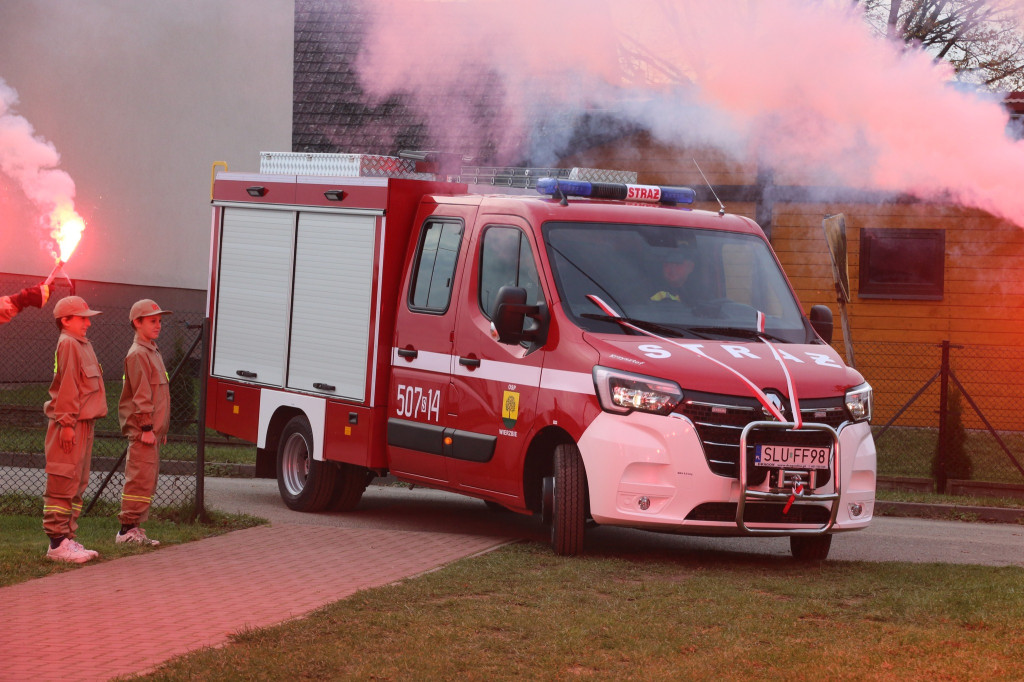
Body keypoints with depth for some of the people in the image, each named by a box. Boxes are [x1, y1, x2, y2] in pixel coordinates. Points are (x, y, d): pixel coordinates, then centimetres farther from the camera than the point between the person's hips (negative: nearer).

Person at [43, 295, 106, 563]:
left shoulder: (83, 345, 19)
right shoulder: (68, 344, -10)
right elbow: (67, 386, -17)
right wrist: (67, 423, -21)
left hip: (84, 423, 10)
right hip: (69, 425, -10)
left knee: (77, 484, 13)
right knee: (63, 483, -9)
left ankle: (67, 538, 18)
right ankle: (57, 543, -10)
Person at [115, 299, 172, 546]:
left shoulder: (152, 352, 20)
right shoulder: (138, 354, -11)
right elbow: (140, 394, -17)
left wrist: (161, 429, 22)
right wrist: (147, 427, -20)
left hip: (152, 429, 10)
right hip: (142, 430, -10)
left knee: (147, 481, 11)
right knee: (141, 478, -11)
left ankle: (135, 528, 14)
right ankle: (127, 528, -9)